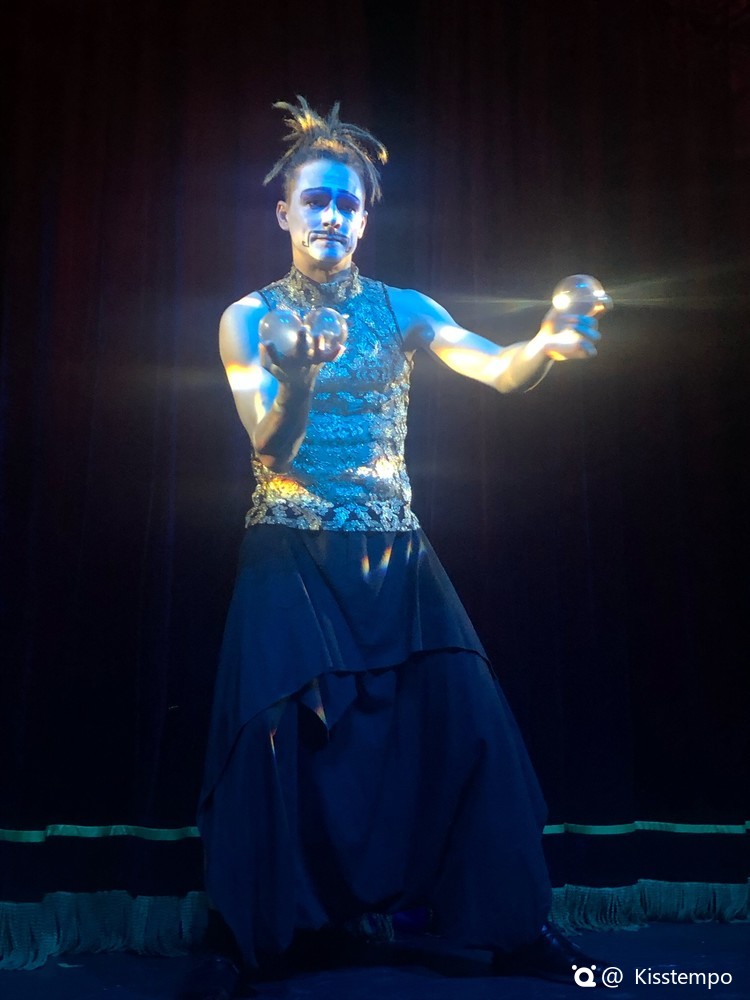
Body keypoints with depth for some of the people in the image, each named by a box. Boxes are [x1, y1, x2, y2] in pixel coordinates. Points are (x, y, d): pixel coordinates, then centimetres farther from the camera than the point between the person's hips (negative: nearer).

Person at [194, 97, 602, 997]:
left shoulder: (401, 310, 6)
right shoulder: (250, 318, 4)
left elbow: (501, 372, -9)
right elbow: (269, 447, -6)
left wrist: (548, 344, -32)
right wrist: (298, 379, -27)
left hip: (392, 554, 1)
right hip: (291, 557, -1)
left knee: (460, 718, -7)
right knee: (290, 732, -7)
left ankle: (512, 926, 6)